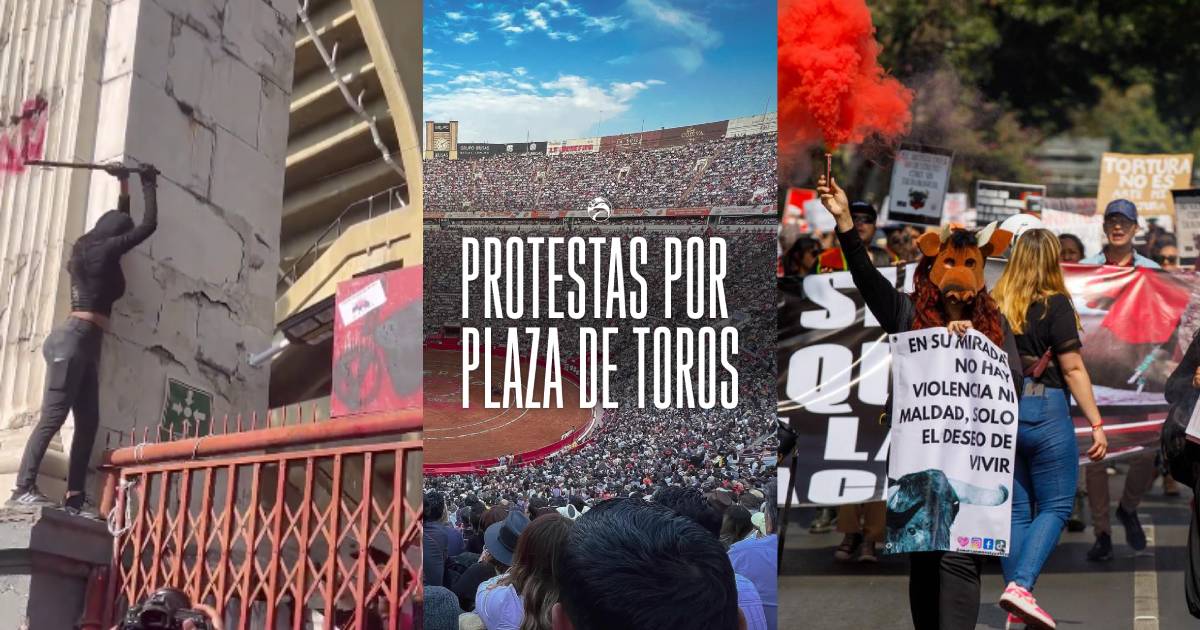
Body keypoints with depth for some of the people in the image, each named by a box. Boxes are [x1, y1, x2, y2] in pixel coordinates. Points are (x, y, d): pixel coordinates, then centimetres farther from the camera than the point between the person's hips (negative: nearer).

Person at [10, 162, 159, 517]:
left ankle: (75, 497, -3)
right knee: (53, 416, -16)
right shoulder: (103, 249, -3)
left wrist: (124, 184, 40)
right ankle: (23, 489, -22)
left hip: (84, 342, 10)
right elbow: (148, 225, -2)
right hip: (75, 339, -10)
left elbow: (120, 220, 38)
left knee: (88, 422, 2)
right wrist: (148, 184, 9)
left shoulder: (88, 250, 21)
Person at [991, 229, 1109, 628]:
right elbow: (1073, 369, -8)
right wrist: (1096, 423, -6)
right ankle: (1021, 586, -13)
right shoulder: (1054, 305, -7)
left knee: (1016, 509, 11)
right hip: (1044, 412, -5)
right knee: (1055, 506, 5)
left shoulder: (993, 305, 5)